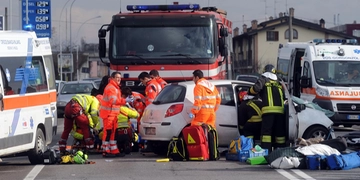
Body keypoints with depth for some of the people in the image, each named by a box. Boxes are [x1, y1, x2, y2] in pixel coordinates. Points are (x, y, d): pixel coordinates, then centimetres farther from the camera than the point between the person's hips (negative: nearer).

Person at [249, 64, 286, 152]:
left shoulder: (263, 79, 10)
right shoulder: (279, 84, 27)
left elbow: (256, 88, -7)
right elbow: (284, 98, 26)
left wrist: (250, 92, 10)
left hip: (268, 109, -4)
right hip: (280, 110, 4)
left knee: (266, 132, -6)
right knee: (279, 132, 8)